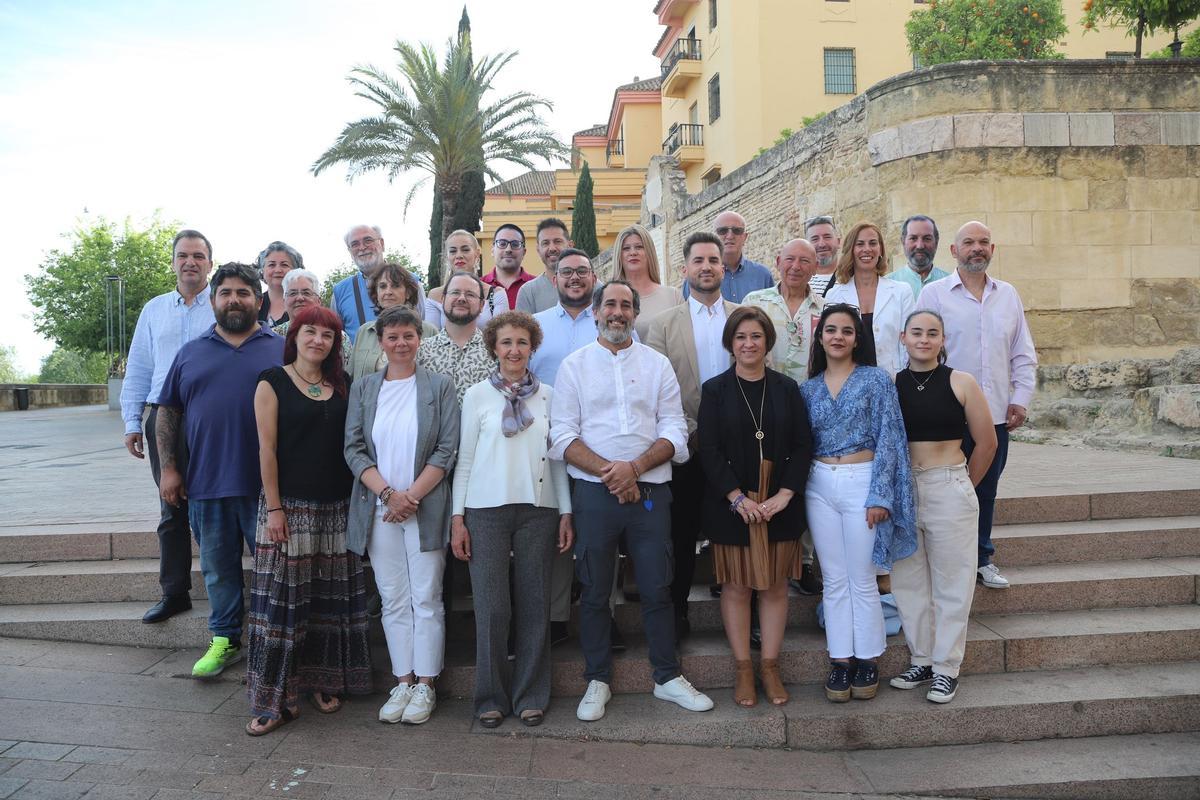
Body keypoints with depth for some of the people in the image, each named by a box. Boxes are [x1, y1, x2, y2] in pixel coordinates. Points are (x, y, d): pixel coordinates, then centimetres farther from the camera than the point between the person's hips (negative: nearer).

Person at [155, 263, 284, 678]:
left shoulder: (282, 349, 3)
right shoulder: (191, 353, 11)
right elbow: (168, 411, 13)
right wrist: (168, 467, 5)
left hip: (267, 485, -2)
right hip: (207, 484, 3)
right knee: (219, 569, 13)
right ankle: (225, 639, 27)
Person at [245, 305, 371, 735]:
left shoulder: (342, 385, 10)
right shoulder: (273, 382, -1)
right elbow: (267, 448, -6)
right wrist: (273, 507, -11)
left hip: (336, 507, 4)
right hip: (289, 506, -4)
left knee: (331, 598, 9)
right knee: (282, 598, -3)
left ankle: (324, 682, 24)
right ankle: (274, 699, 7)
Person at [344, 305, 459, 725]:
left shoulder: (439, 386, 2)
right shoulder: (363, 388, 9)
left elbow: (447, 450, -4)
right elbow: (354, 449, 2)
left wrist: (411, 495, -11)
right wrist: (387, 493, -11)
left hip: (425, 509, -2)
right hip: (379, 510, 3)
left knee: (426, 599, 2)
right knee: (393, 600, 9)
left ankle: (425, 684, 13)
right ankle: (402, 682, 19)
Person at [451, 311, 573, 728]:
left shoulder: (547, 395, 8)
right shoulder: (477, 395, 4)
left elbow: (558, 457, 9)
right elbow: (464, 459, 4)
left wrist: (566, 513, 5)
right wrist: (457, 517, 0)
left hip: (538, 510, 2)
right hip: (486, 510, -1)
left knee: (534, 604, 5)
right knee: (491, 607, 0)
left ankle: (531, 696, 19)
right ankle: (492, 697, 17)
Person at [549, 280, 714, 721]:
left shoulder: (658, 364, 9)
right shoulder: (574, 365, 6)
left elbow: (675, 432, 2)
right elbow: (562, 436, -2)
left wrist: (635, 467, -14)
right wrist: (608, 471, -14)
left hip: (650, 491, 1)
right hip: (594, 492, 0)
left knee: (657, 588, 7)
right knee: (595, 592, 8)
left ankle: (668, 677, 23)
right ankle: (597, 681, 23)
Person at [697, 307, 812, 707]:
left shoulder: (786, 388, 5)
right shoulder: (715, 390, 0)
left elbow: (802, 446, 2)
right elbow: (709, 451, -6)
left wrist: (784, 494, -10)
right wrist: (738, 498, -14)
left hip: (780, 504, 2)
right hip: (730, 505, -1)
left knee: (775, 586, 7)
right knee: (736, 586, 5)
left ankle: (770, 667, 20)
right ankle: (742, 669, 18)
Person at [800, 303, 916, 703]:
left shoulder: (876, 379, -2)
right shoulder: (808, 388, 9)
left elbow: (888, 439, -6)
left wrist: (880, 494, -12)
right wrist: (797, 491, 2)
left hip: (862, 483, -3)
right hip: (820, 486, 4)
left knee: (862, 579, 2)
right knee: (834, 579, 9)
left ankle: (867, 660, 18)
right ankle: (840, 660, 18)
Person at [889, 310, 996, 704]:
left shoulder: (960, 382, -3)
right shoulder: (890, 384, 3)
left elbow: (986, 442, 3)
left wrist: (964, 486, 9)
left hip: (949, 489, -2)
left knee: (950, 582, 5)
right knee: (908, 581, 11)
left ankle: (946, 668, 19)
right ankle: (921, 661, 26)